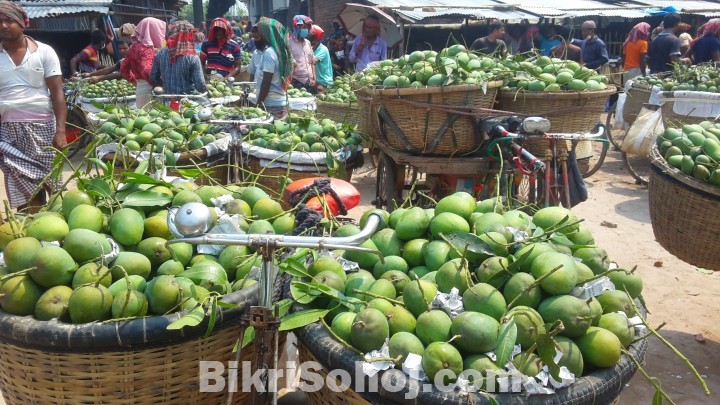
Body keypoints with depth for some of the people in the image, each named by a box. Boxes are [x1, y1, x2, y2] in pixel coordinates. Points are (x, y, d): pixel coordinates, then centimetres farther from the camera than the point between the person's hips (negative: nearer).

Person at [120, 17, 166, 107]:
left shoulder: (134, 47, 13)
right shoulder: (146, 49, -13)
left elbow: (123, 69, 21)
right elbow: (147, 72, -27)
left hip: (139, 88, 9)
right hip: (148, 89, -9)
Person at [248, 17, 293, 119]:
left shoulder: (269, 53, -14)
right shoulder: (257, 52, 13)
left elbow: (266, 81, -17)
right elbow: (252, 76, 16)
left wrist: (259, 103, -13)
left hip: (273, 105, -8)